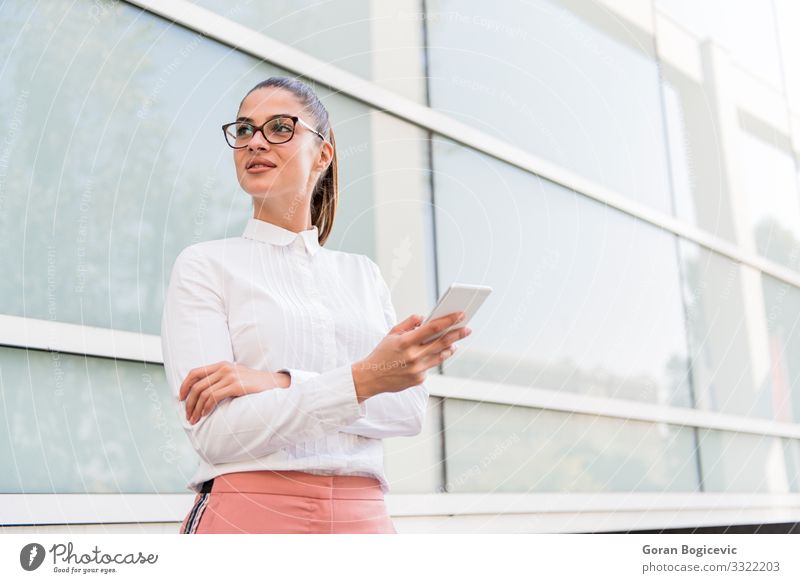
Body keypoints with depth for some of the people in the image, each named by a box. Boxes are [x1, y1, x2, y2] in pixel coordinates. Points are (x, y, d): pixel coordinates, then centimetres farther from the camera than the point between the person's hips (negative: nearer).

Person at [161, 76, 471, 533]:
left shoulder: (364, 273, 11)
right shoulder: (206, 265, 0)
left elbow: (411, 408, -1)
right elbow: (215, 432, -11)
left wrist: (280, 383, -14)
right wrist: (361, 379, -21)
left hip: (363, 518, 3)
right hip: (249, 514, -3)